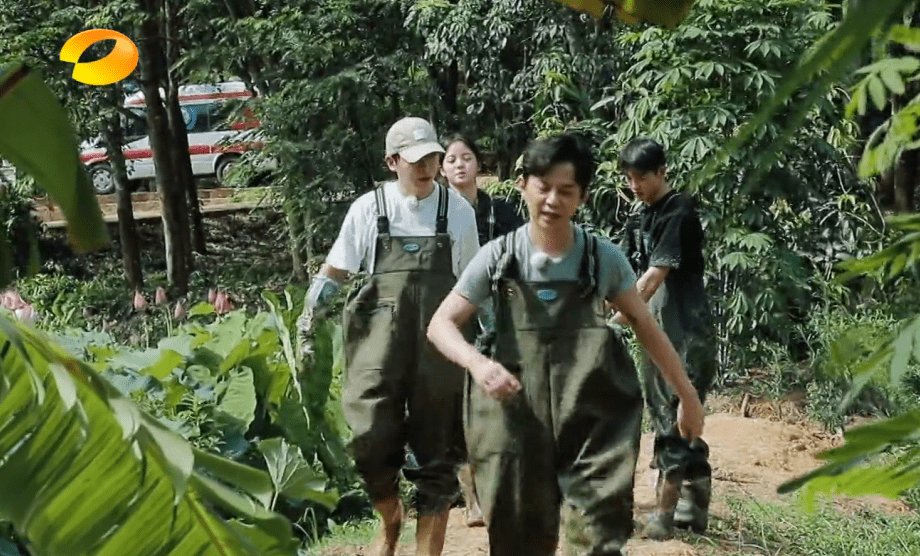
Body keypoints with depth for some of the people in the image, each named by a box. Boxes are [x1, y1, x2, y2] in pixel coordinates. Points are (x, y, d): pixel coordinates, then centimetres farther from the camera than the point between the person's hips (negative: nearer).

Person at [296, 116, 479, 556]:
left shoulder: (458, 211, 6)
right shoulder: (369, 209, 2)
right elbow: (333, 273, 8)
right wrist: (308, 324, 2)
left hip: (440, 348, 1)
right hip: (380, 347, -1)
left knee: (437, 453, 3)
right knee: (372, 443, -8)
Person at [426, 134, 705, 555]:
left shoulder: (603, 259, -1)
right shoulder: (499, 257, -2)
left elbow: (644, 325, 11)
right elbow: (441, 324, -3)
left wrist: (687, 394, 13)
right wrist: (477, 363, -24)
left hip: (592, 421, 0)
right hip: (517, 418, 1)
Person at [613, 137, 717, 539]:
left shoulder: (679, 212, -12)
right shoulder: (641, 218, 14)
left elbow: (656, 275, -18)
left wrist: (615, 321, -18)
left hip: (684, 333, -9)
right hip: (655, 331, 9)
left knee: (675, 419, -9)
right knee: (665, 415, 11)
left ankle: (665, 513, -8)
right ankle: (694, 507, 19)